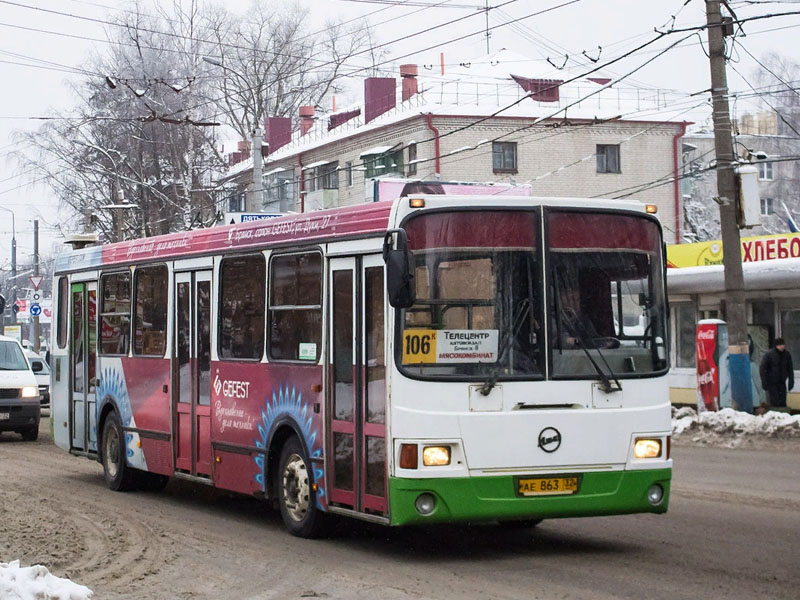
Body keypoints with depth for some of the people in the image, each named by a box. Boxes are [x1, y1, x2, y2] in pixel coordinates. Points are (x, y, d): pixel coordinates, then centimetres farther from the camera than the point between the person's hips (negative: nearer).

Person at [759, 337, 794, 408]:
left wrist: (791, 381, 7)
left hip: (782, 383, 4)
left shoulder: (787, 354, 2)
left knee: (782, 403, 3)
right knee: (775, 402, -8)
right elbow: (762, 369, -9)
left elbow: (790, 369, 12)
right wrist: (764, 383, -13)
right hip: (772, 383, -4)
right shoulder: (769, 354, -12)